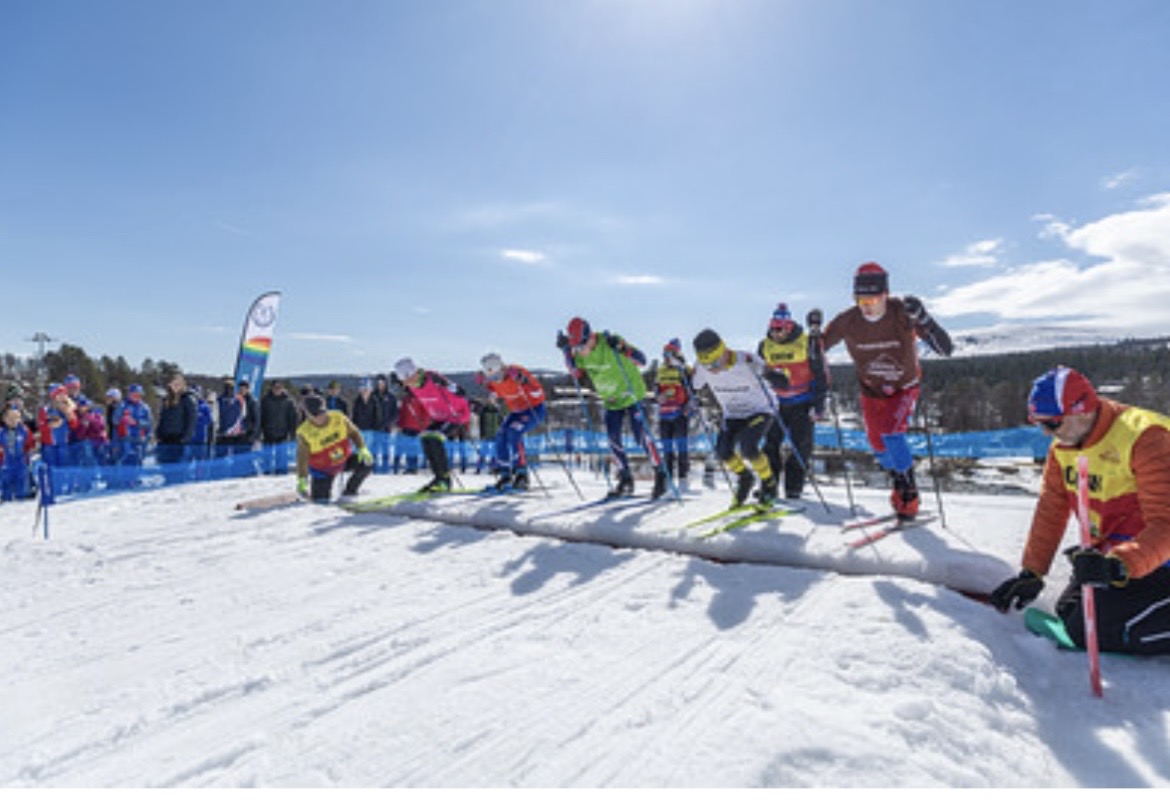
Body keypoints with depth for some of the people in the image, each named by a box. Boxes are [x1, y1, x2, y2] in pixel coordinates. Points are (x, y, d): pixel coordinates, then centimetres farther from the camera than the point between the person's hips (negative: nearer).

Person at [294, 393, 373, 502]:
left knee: (367, 463, -20)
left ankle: (349, 492, 1)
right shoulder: (305, 433, -24)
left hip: (345, 459, 3)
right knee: (321, 500, -8)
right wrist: (302, 481, -30)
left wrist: (362, 449, -19)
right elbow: (302, 460, -22)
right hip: (323, 469, -3)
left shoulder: (338, 418, -19)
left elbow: (353, 432, -5)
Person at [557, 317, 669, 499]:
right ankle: (626, 479, 16)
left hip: (631, 395, -6)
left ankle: (660, 475, 1)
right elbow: (576, 373, 6)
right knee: (613, 440, 3)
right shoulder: (580, 353, -8)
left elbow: (642, 361, -24)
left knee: (641, 435, -11)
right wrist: (566, 351, -6)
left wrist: (622, 348, -40)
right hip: (611, 400, 6)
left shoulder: (610, 343, -26)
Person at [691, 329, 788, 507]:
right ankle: (744, 478, 15)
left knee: (746, 447, -27)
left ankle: (770, 483, -1)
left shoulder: (746, 361, -30)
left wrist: (769, 374, -48)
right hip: (732, 415, 5)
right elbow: (695, 389, 6)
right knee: (722, 450, -15)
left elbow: (784, 384, -30)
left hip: (760, 412, -5)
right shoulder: (701, 368, -16)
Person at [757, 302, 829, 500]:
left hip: (804, 402, -3)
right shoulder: (765, 346, 2)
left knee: (801, 445, -3)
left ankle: (794, 487, 7)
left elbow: (821, 375, -4)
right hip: (778, 402, 3)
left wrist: (819, 402, -8)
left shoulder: (808, 343, -9)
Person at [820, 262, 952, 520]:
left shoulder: (902, 313, -26)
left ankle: (909, 493, -2)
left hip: (904, 388, -3)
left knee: (891, 434, -22)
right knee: (879, 446, 11)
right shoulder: (847, 321, -21)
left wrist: (922, 319, -44)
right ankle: (899, 480, 42)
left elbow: (945, 349, -30)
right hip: (872, 392, 3)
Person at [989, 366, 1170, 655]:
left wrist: (1120, 566, -42)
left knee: (1091, 631, -19)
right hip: (1110, 552, 8)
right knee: (1068, 611, 3)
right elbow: (1050, 511, 7)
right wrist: (1031, 574, 7)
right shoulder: (1062, 448, 0)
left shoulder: (1142, 438, -22)